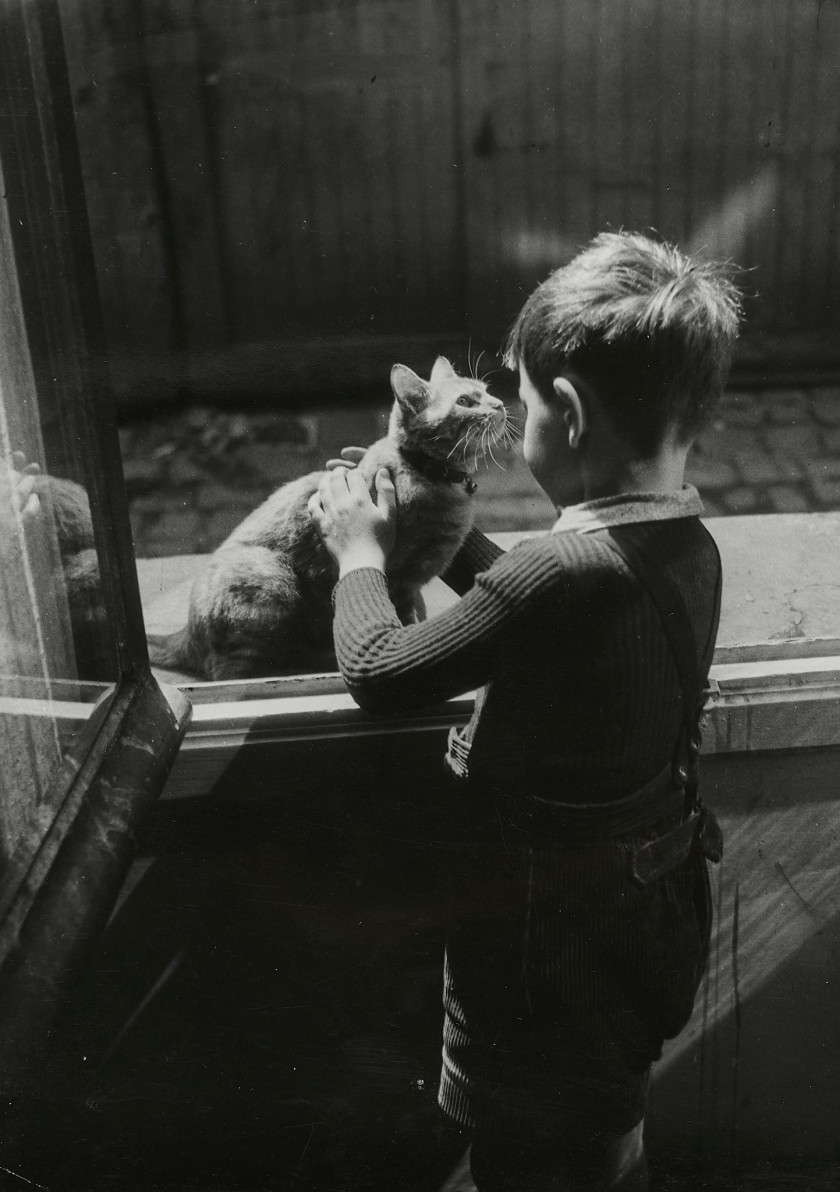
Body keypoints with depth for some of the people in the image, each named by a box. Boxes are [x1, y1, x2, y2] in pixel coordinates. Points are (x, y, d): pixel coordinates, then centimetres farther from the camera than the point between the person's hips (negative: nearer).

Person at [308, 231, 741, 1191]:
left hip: (548, 936, -7)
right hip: (654, 907, 8)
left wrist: (362, 553, -4)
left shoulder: (566, 572, -34)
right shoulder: (690, 546, -8)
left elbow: (379, 673, -21)